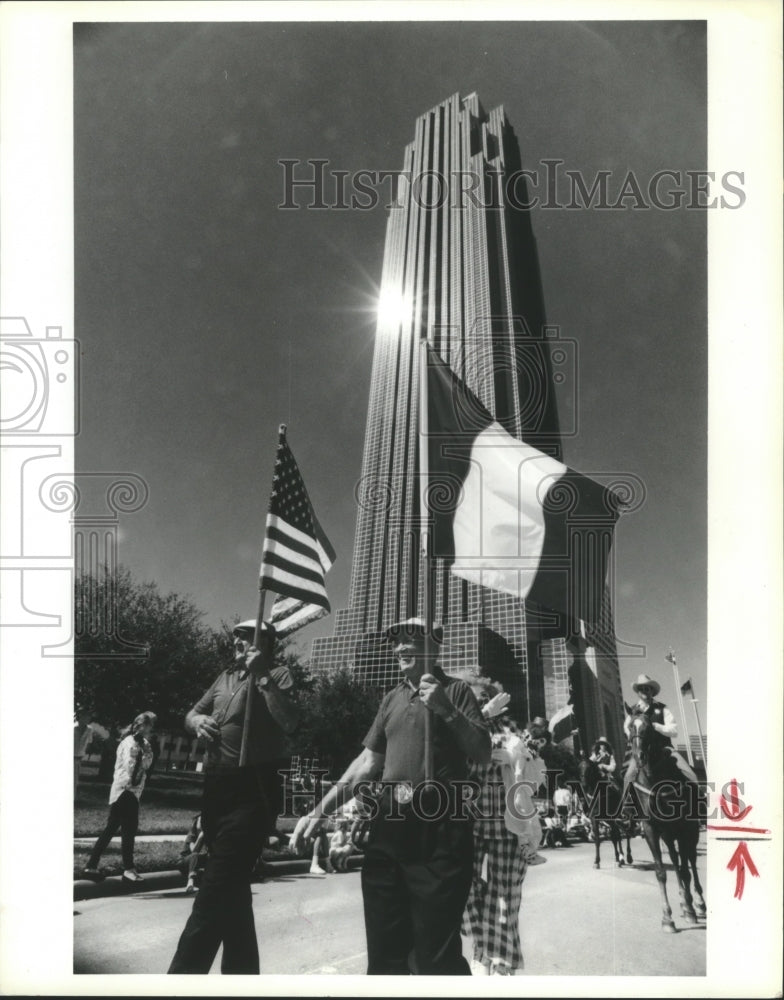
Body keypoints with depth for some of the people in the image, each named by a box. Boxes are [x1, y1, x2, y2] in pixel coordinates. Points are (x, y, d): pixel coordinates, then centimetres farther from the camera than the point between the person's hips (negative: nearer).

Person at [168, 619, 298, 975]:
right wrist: (197, 720, 0)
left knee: (215, 891, -14)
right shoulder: (225, 677, 19)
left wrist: (261, 676, -18)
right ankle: (241, 969, 28)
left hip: (252, 791, -8)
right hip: (216, 788, 8)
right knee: (232, 889, 16)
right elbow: (191, 714, 23)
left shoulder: (278, 675, -1)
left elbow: (288, 721, -17)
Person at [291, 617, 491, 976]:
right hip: (389, 825, 6)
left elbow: (483, 753, -5)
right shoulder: (392, 698, 17)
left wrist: (446, 710, -15)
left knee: (435, 954, -6)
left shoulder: (455, 691, 3)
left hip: (439, 828, -6)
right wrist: (319, 811, 12)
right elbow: (368, 762, 17)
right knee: (385, 952, 11)